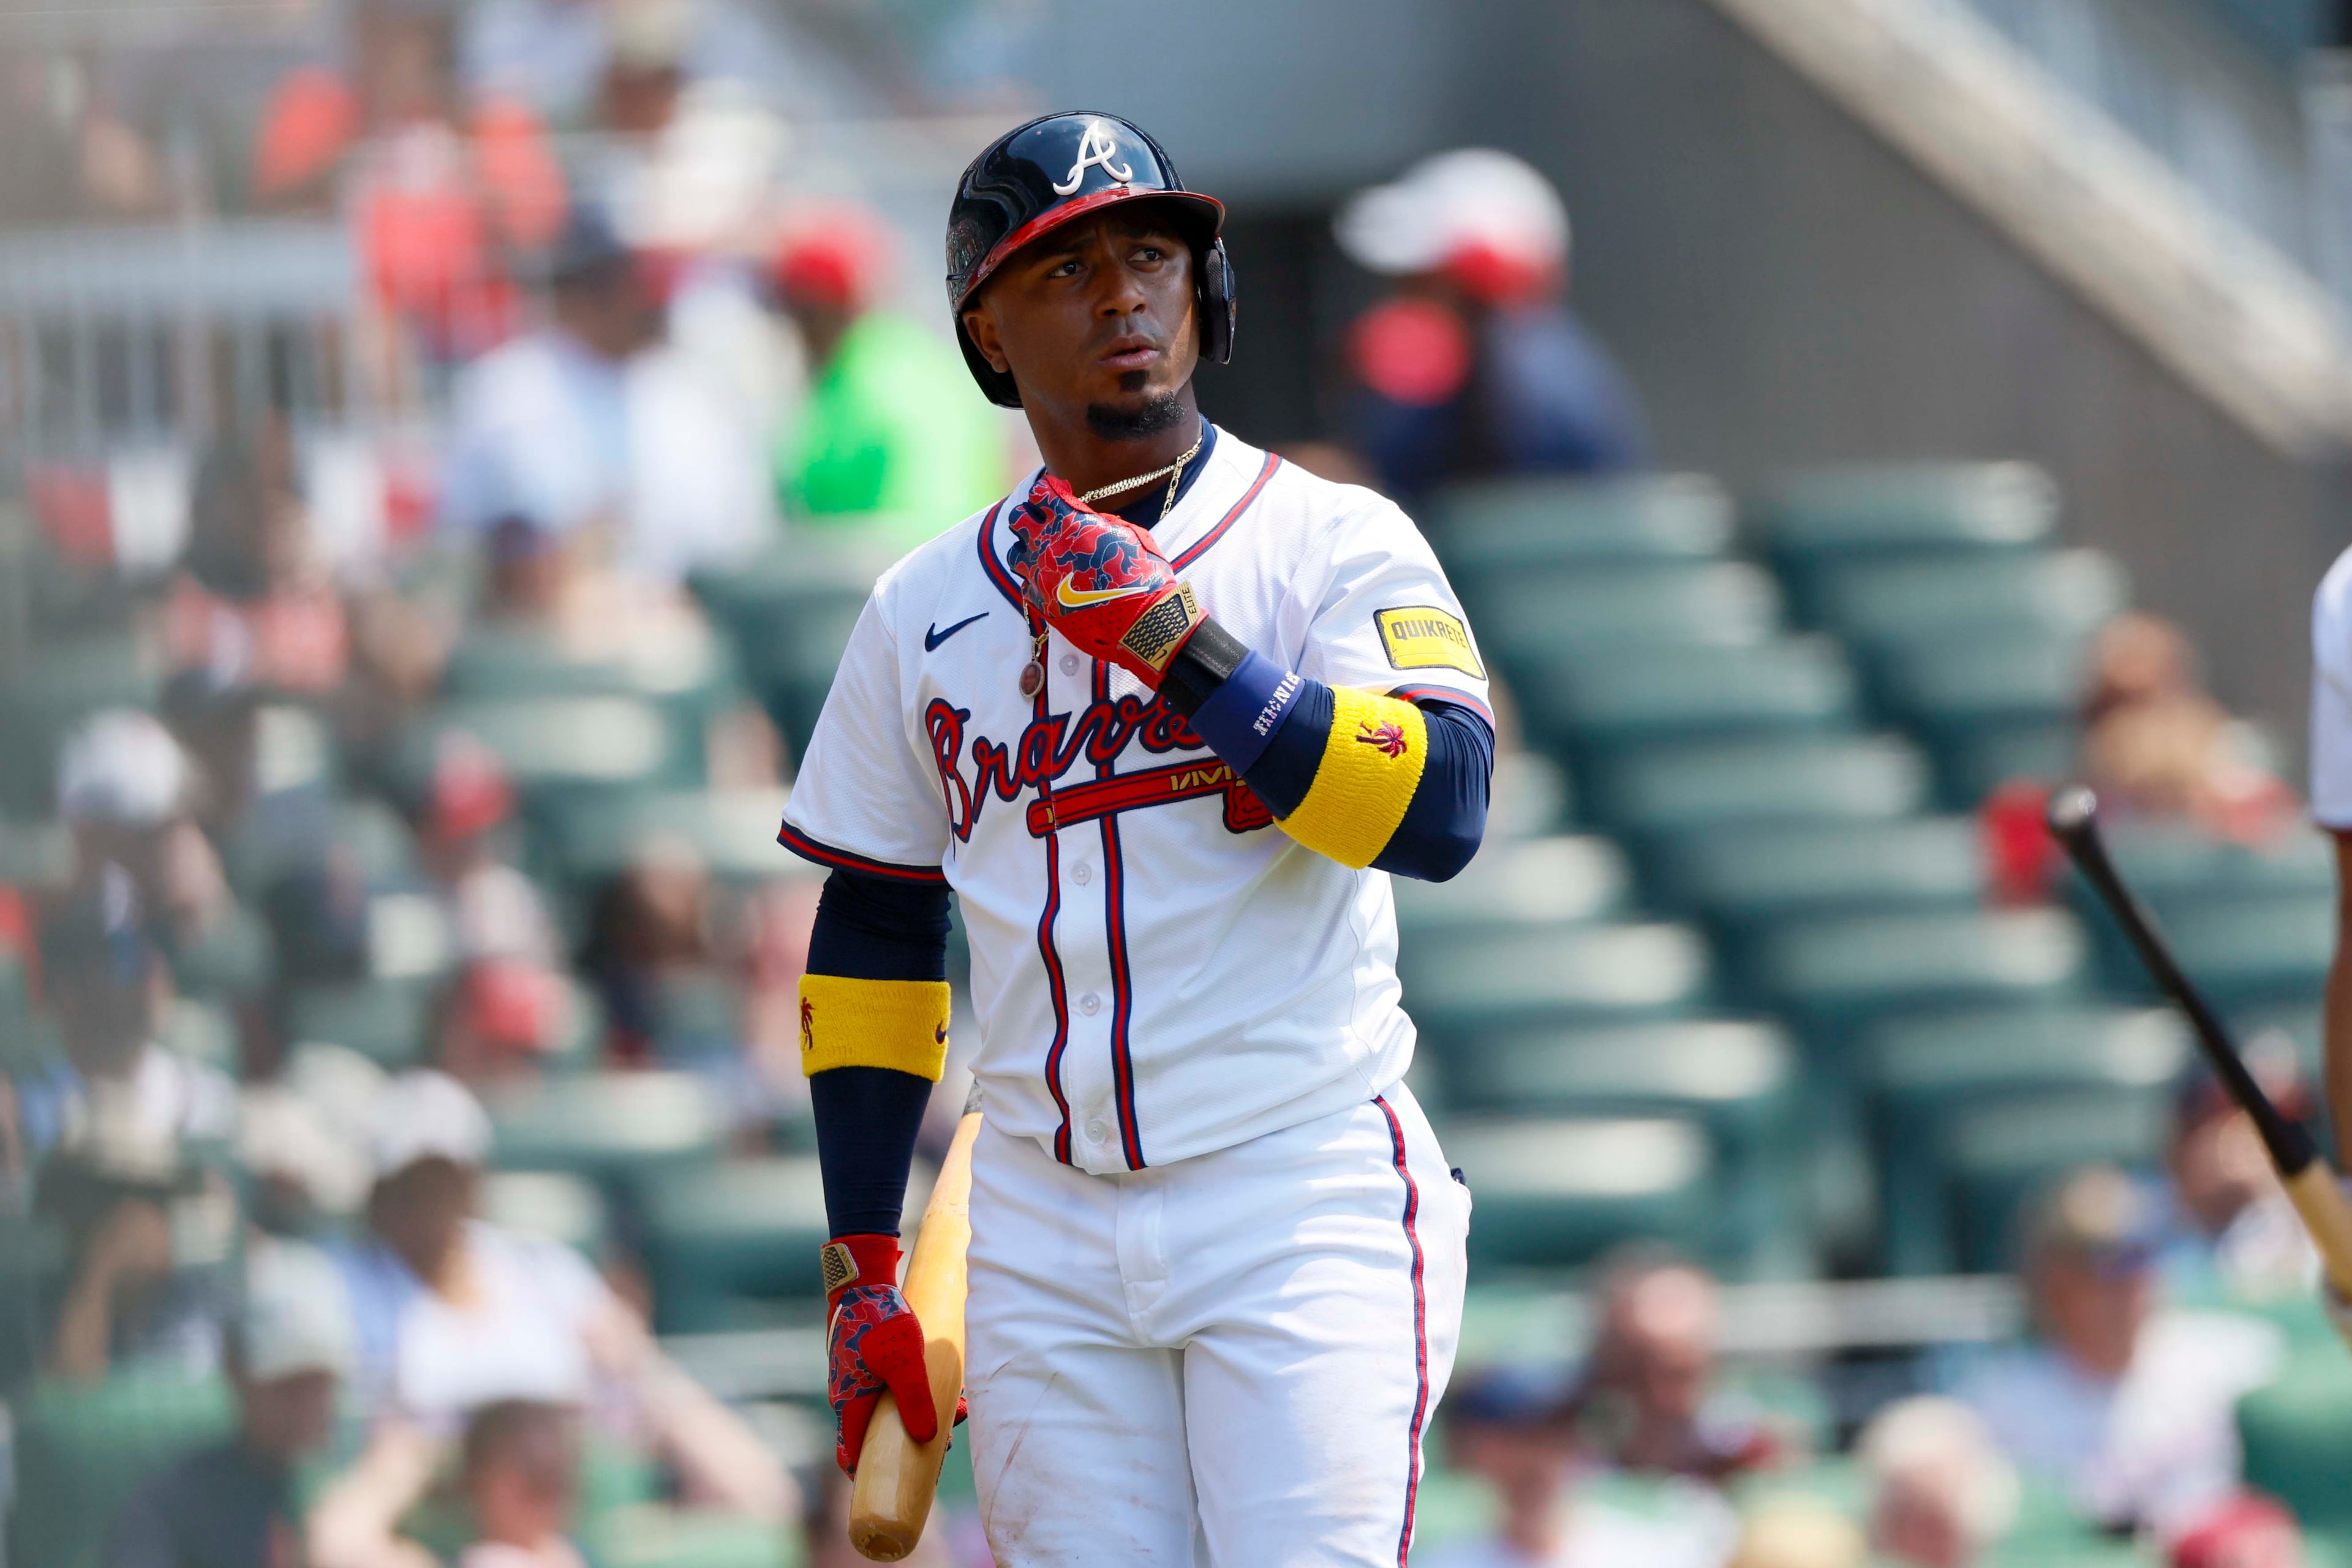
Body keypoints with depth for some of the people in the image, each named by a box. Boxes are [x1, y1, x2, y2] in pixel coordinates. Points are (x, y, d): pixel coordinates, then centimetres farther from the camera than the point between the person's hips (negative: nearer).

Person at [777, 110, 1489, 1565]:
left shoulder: (1339, 544, -1)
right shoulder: (923, 612, 11)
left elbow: (1444, 813, -17)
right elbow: (871, 939, 17)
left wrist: (1176, 641, -20)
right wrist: (863, 1270, 11)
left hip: (1303, 1204, -4)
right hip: (1046, 1223, 4)